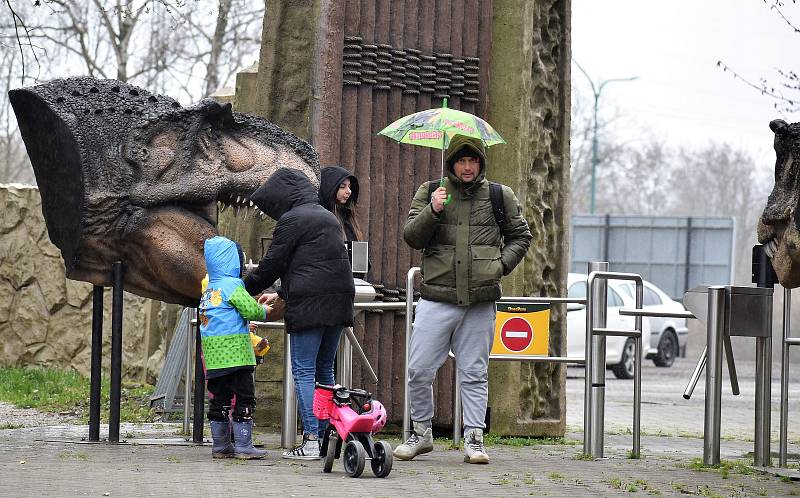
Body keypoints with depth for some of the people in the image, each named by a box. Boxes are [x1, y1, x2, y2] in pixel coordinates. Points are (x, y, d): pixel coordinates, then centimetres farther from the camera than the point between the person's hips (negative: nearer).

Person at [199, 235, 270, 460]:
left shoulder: (209, 288, 16)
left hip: (214, 356, 8)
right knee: (244, 396, -4)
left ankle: (220, 445, 15)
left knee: (219, 398, 11)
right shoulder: (232, 285, -10)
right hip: (235, 353, -8)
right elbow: (251, 310, -17)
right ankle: (243, 445, -6)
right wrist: (264, 312, 5)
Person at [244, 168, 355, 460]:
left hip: (309, 304, -8)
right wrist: (280, 294, 29)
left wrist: (246, 290, 10)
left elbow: (272, 263, -5)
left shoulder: (292, 219, -6)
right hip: (338, 301, 8)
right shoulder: (327, 217, 21)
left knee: (304, 372, -5)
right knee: (324, 370, 13)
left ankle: (311, 441, -11)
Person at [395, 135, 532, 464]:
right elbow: (411, 237, 2)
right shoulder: (429, 193, 8)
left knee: (474, 373, 4)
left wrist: (502, 264, 3)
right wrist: (432, 211, -14)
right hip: (437, 298, 0)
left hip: (480, 301, 0)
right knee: (419, 369, -3)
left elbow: (520, 236, 19)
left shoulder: (500, 197, 10)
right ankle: (421, 433, 13)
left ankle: (474, 439, 9)